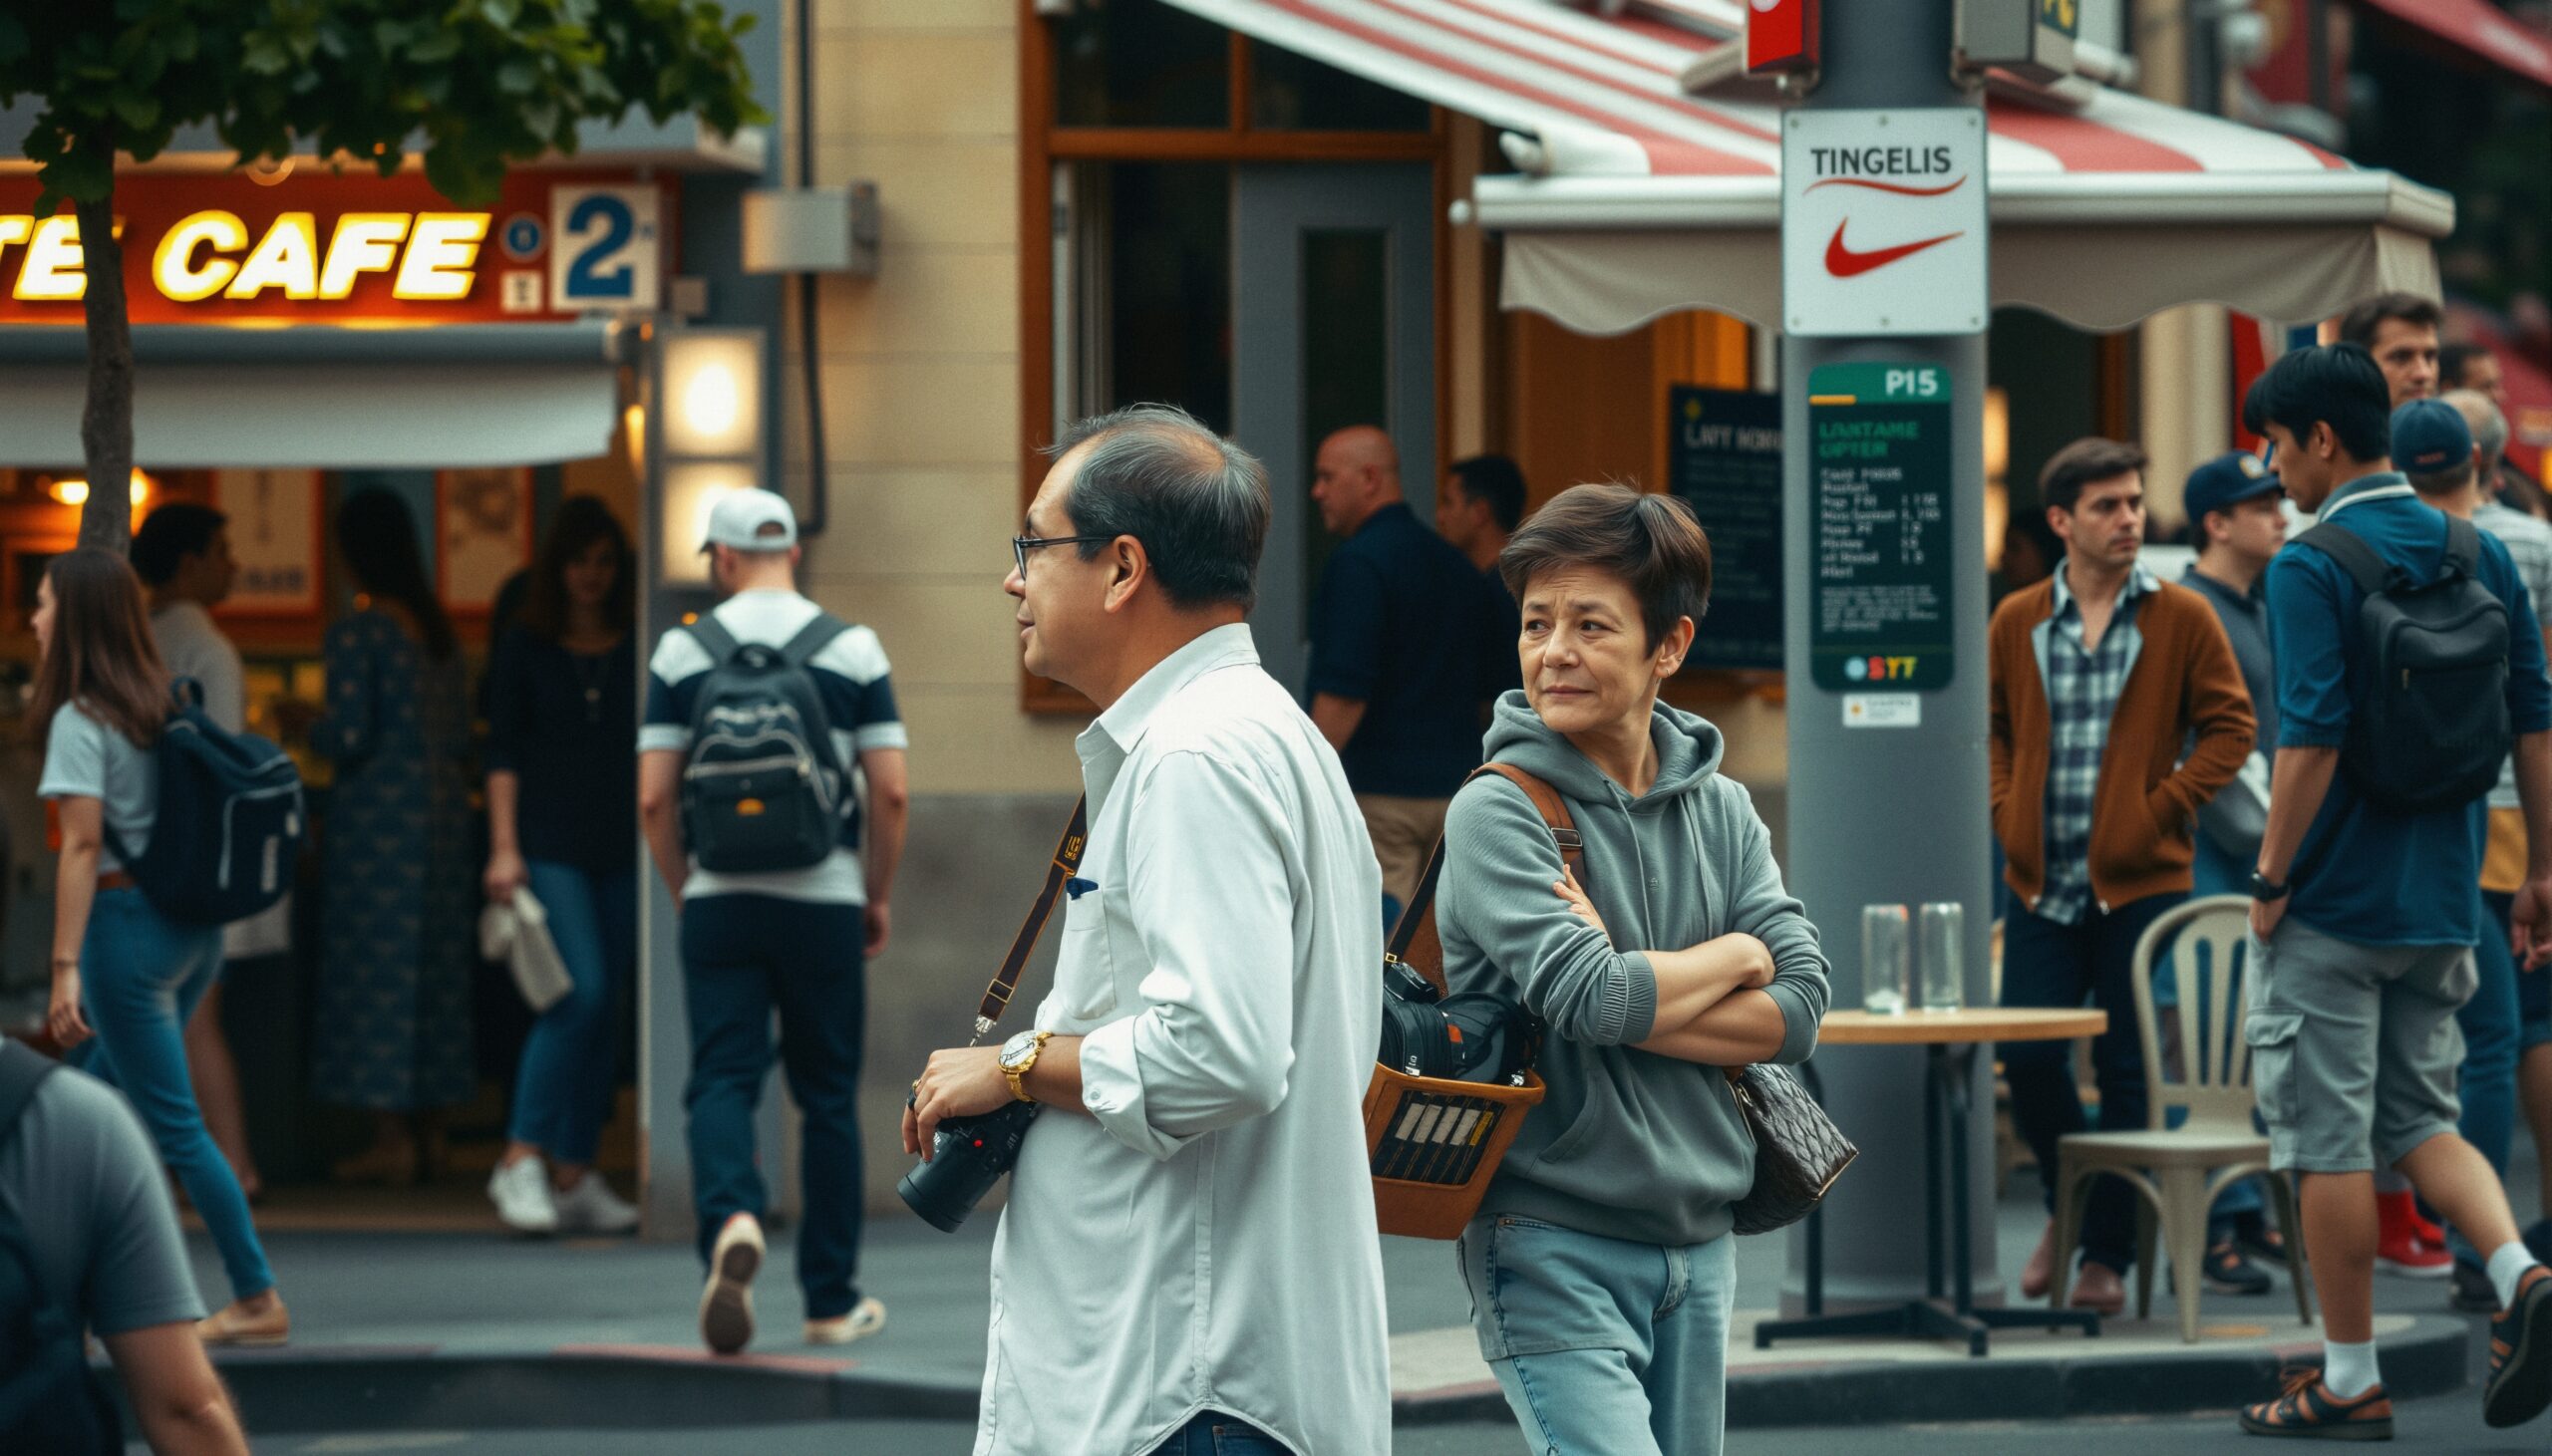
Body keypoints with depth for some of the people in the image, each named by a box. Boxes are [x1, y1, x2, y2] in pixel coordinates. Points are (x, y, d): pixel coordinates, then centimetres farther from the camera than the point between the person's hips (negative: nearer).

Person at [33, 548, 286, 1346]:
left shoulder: (79, 720, -12)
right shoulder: (162, 704, 10)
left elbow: (83, 845, -19)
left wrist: (66, 967, -21)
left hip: (127, 921, -8)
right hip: (192, 926, 8)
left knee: (174, 1125, -3)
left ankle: (258, 1299, -4)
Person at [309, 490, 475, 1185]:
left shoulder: (357, 632, -13)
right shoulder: (440, 629, 9)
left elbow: (349, 736, -17)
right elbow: (460, 731, 12)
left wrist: (310, 730, 3)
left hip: (378, 814, -7)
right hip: (442, 809, 7)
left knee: (377, 970, -3)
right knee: (434, 964, 11)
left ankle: (392, 1138, -4)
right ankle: (427, 1127, 16)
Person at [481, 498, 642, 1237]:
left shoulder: (639, 648, 9)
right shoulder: (525, 647, 4)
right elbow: (505, 752, 4)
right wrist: (503, 846, -4)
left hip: (623, 849, 3)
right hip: (550, 845, -3)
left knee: (606, 1009, 2)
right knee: (582, 990, -17)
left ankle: (574, 1177, 8)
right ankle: (521, 1160, -13)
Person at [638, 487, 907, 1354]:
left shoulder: (682, 653, 1)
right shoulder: (853, 650, 0)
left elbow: (653, 797, -2)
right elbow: (891, 793, -4)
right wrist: (877, 898, 9)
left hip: (720, 898, 0)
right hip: (824, 899, 0)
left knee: (722, 1082, 0)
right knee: (828, 1095, 9)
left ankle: (731, 1221, -30)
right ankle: (832, 1300, 14)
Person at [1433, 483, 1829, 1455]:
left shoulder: (1720, 810, 9)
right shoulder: (1497, 813, -8)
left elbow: (1799, 1008, -2)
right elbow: (1589, 998, -21)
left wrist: (1631, 991, -14)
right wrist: (1735, 957, -4)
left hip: (1698, 1243, 6)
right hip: (1553, 1248, -6)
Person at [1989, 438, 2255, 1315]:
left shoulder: (2181, 619, -1)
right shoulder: (2018, 623, 6)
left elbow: (2230, 726, 1)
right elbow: (1990, 728, 16)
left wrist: (2162, 806, -8)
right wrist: (2007, 811, 2)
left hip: (2142, 880, -2)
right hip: (2040, 883, 2)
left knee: (2129, 1071, 0)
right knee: (2028, 1059, -2)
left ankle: (2107, 1253, 9)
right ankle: (2066, 1208, 24)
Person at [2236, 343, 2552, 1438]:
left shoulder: (2310, 569, -14)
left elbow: (2311, 739, -20)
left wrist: (2270, 882, -11)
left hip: (2333, 906, -6)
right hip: (2441, 906, 7)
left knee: (2327, 1140, 3)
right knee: (2420, 1119, 17)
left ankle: (2350, 1381, 7)